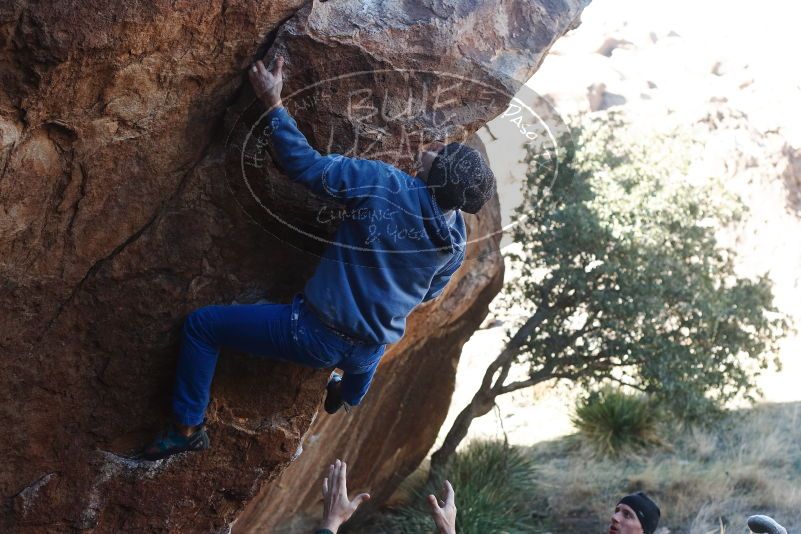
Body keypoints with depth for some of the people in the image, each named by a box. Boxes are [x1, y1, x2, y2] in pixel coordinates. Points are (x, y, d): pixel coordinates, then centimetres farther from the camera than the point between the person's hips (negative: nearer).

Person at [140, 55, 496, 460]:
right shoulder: (456, 243, -5)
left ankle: (188, 427, 14)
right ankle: (348, 397, 68)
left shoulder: (383, 185, -22)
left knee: (201, 325, 7)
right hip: (369, 354, 6)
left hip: (317, 336, -6)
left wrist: (273, 102, -9)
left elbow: (304, 164, -21)